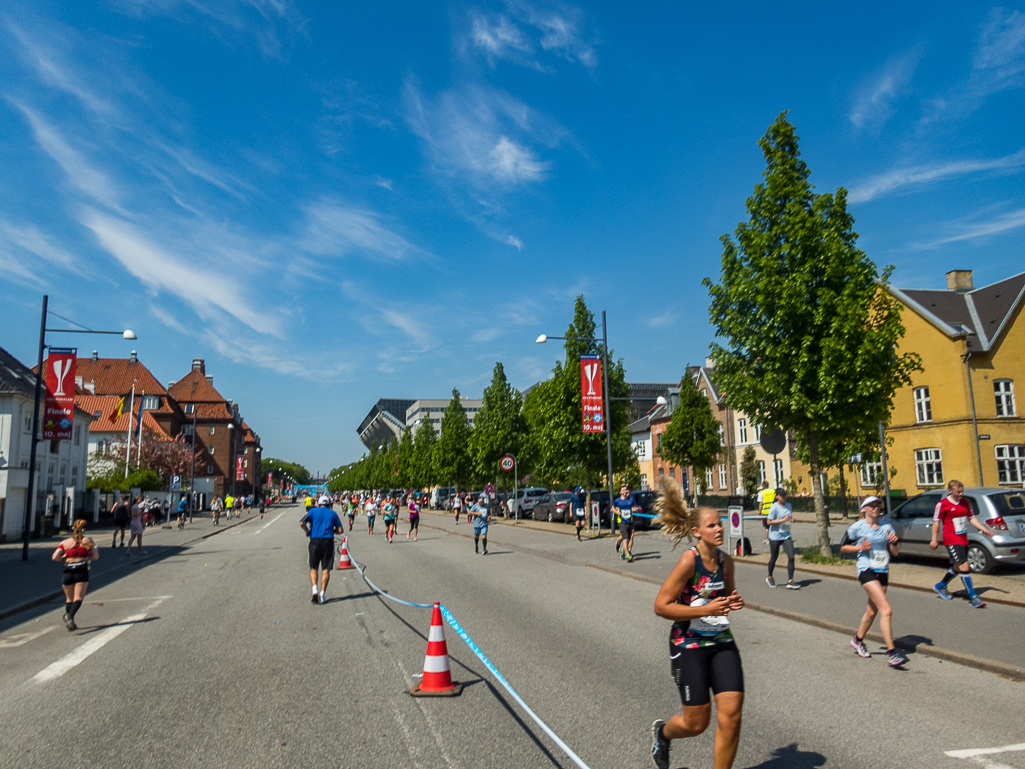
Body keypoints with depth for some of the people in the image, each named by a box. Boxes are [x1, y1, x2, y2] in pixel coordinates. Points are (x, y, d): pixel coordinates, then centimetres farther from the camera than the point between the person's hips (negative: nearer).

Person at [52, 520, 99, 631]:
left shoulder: (65, 542, 8)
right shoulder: (88, 540, 5)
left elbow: (55, 557, -2)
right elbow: (96, 556, 5)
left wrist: (64, 558, 17)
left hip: (68, 571, 2)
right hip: (82, 571, -2)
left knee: (69, 598, 18)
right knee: (78, 598, -4)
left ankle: (67, 614, 7)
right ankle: (70, 616, -27)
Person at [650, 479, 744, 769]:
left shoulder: (725, 560, 1)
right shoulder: (688, 561, -19)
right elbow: (661, 606, -20)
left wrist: (734, 602, -3)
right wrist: (706, 610, -23)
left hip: (722, 642, 6)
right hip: (689, 645, -5)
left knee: (731, 715, -3)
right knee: (697, 722, 4)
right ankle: (662, 732, 38)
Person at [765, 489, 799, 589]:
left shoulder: (788, 505, 8)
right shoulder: (774, 507, -13)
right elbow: (769, 522, -18)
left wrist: (792, 519, 3)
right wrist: (783, 520, -23)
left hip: (786, 536, 5)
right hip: (775, 536, -5)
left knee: (791, 557, -9)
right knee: (774, 558, 8)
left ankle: (790, 581, -6)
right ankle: (769, 578, 30)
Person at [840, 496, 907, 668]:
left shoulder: (886, 527, 10)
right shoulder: (857, 527, -3)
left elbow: (895, 552, 11)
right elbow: (843, 547, 3)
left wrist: (894, 542, -10)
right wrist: (860, 547, -12)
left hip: (883, 571, 6)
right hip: (867, 570, -6)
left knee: (872, 611, 14)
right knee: (886, 610, -18)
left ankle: (858, 640, 36)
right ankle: (891, 652, -18)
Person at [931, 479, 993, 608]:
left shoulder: (964, 503, 10)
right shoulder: (942, 504, -10)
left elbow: (971, 518, 18)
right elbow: (936, 521, -7)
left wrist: (985, 529, 8)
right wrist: (934, 539, -7)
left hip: (963, 540, 8)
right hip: (952, 540, -8)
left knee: (957, 567, 17)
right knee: (964, 567, -13)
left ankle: (941, 586, 37)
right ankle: (973, 597, -8)